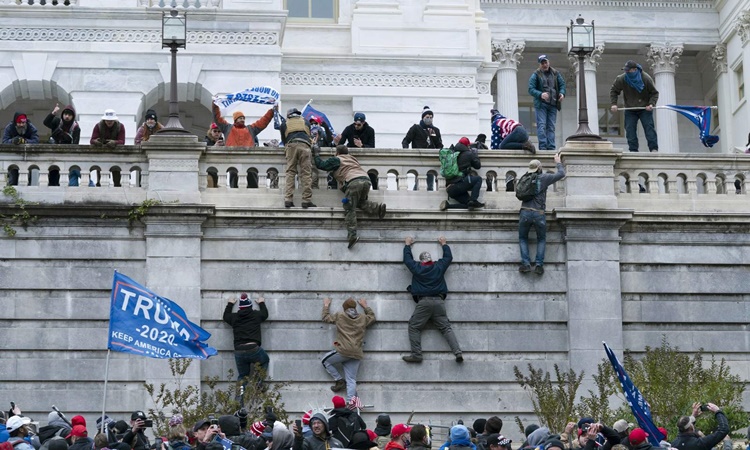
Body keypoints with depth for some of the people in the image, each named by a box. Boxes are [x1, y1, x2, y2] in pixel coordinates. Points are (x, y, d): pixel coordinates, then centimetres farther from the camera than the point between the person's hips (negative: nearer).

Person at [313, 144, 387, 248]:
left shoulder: (336, 160, 16)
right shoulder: (352, 159, 34)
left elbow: (320, 165, 16)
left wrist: (317, 153, 31)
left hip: (354, 182, -6)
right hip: (366, 180, 6)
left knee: (350, 208, -5)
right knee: (361, 202, 26)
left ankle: (352, 235, -17)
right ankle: (377, 207, -1)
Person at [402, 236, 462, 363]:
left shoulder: (417, 268, 6)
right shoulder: (439, 266, 10)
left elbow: (407, 258, 24)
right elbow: (448, 257, 29)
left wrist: (407, 244, 40)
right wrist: (444, 244, 44)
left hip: (423, 302, -3)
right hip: (439, 301, 3)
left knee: (414, 327, 4)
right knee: (446, 328, 2)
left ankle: (416, 354, -7)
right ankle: (458, 352, -11)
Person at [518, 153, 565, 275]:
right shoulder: (544, 178, 1)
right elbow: (561, 174, 8)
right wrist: (558, 162, 26)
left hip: (525, 213, 2)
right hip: (538, 214, -2)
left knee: (523, 238, 17)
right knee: (541, 239, 17)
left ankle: (525, 264, 0)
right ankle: (539, 265, 3)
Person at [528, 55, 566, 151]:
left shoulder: (555, 74, 12)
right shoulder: (535, 75, 1)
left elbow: (562, 84, 15)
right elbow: (531, 89, -6)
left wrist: (562, 93, -7)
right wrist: (540, 94, -24)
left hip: (553, 104, 4)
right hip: (541, 104, -4)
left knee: (551, 127, 3)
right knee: (541, 125, -10)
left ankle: (551, 147, 3)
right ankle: (543, 146, -13)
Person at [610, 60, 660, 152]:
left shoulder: (646, 79, -14)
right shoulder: (621, 79, -11)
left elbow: (654, 93, -3)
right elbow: (613, 91, 5)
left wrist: (651, 104, -19)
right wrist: (613, 104, -7)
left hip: (645, 109, -2)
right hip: (630, 110, 2)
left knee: (649, 127, -11)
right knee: (630, 130, -6)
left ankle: (654, 149, -12)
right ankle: (633, 150, -3)